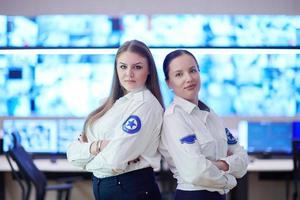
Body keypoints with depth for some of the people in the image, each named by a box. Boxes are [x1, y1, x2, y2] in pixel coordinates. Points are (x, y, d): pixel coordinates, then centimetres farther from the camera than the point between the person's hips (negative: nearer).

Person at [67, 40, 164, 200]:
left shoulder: (145, 103, -14)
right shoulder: (113, 104, 9)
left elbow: (115, 161, -23)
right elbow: (73, 152, 1)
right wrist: (97, 146, -19)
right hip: (101, 187, 7)